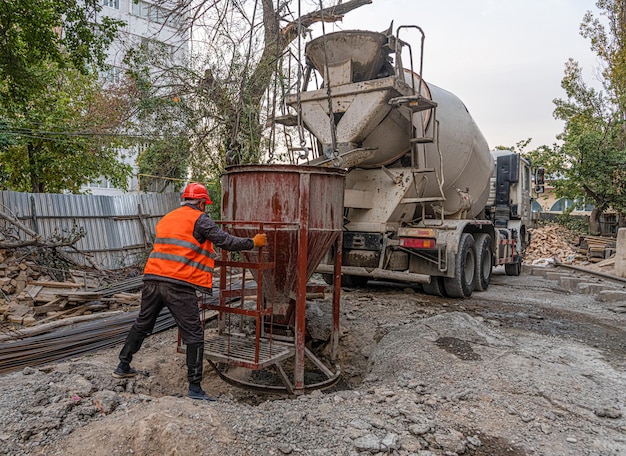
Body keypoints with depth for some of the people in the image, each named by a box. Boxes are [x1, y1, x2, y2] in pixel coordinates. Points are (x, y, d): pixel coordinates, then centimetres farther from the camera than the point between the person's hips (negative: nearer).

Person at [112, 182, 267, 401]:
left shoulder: (166, 219, 19)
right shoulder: (199, 219, -2)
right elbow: (227, 241, -8)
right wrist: (254, 242, 5)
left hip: (153, 279, 8)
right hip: (179, 285, -7)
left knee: (142, 325, 25)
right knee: (194, 336, 0)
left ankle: (123, 366, 39)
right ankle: (194, 387, 3)